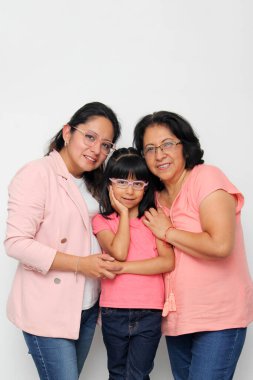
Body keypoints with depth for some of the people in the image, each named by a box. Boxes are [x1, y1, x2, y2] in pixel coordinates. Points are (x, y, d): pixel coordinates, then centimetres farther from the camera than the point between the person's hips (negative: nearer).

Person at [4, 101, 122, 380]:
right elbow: (16, 243, -19)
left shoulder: (93, 184, 13)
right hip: (48, 312, -7)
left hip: (86, 308, 8)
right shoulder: (37, 174, -13)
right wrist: (81, 264, -21)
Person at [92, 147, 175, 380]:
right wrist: (124, 213, -9)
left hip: (150, 312, -1)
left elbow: (168, 262, -12)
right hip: (114, 313, 1)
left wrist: (122, 268, -17)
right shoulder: (102, 221, 1)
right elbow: (119, 252, -18)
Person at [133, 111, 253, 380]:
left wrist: (167, 232, -15)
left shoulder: (207, 177, -13)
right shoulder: (157, 196, 8)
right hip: (177, 316, 7)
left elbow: (220, 245, -27)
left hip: (219, 316, -7)